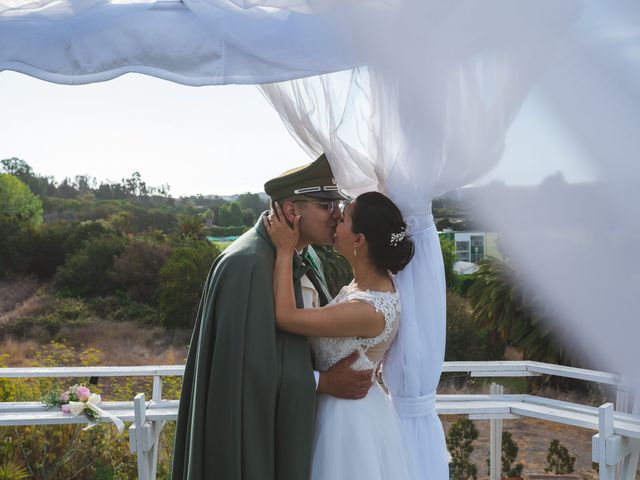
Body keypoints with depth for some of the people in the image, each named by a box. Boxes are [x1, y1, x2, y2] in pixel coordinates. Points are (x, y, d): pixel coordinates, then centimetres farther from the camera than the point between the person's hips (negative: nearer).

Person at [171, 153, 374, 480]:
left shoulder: (305, 256, 6)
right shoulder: (246, 264, -22)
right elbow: (247, 363, -24)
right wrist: (324, 383, -17)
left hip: (295, 418, 8)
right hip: (253, 422, -8)